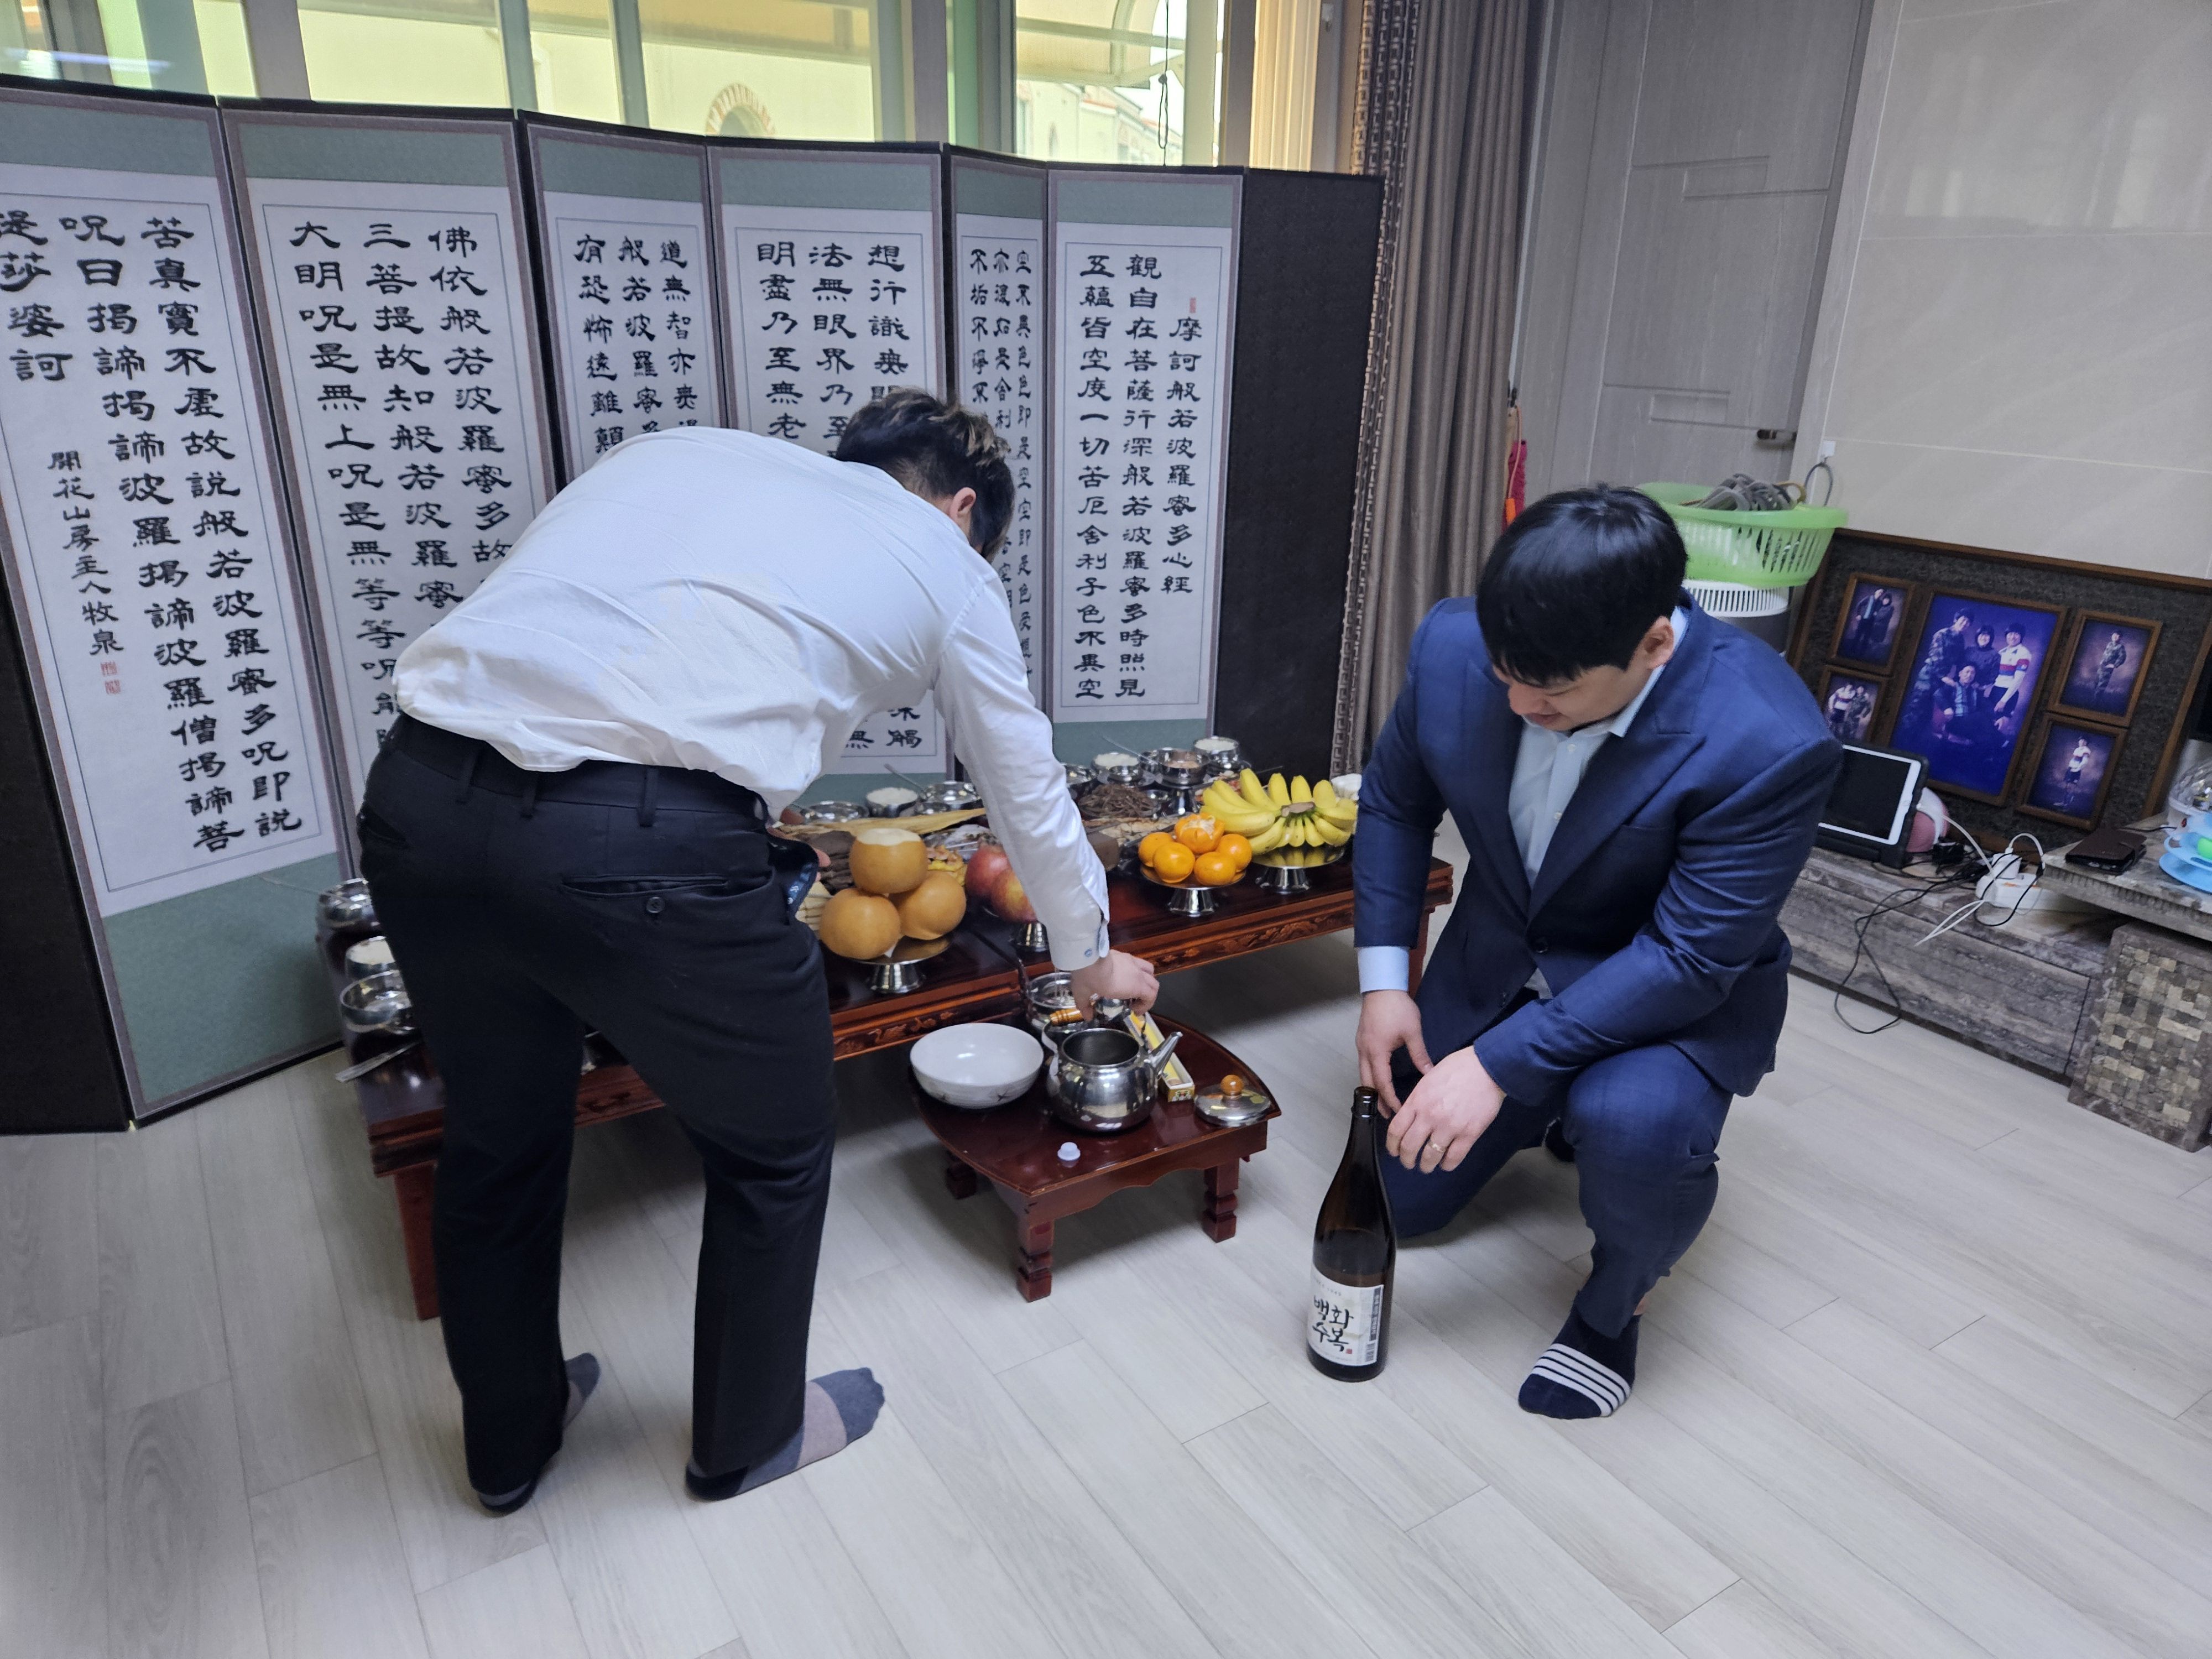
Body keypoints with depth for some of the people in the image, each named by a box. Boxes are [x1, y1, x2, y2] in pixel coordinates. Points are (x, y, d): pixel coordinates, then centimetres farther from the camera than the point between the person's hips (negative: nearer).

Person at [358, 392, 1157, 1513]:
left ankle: (508, 1442, 54)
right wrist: (1089, 959, 44)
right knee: (773, 1151, 22)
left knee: (496, 1133, 29)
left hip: (418, 791, 6)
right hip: (644, 845, -6)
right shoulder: (944, 564, 18)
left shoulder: (682, 448, 28)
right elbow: (1029, 795, 27)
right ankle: (748, 1437, 47)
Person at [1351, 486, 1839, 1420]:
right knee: (1399, 1201, 9)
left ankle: (1616, 1304, -2)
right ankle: (1555, 1114, 38)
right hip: (1498, 964, 5)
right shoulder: (1454, 645, -20)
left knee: (1633, 1124, -37)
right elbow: (1394, 803, -3)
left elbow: (1689, 960, -29)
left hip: (1681, 993, -4)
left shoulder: (1771, 744, -33)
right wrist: (1382, 982, -8)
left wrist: (1498, 1064, -34)